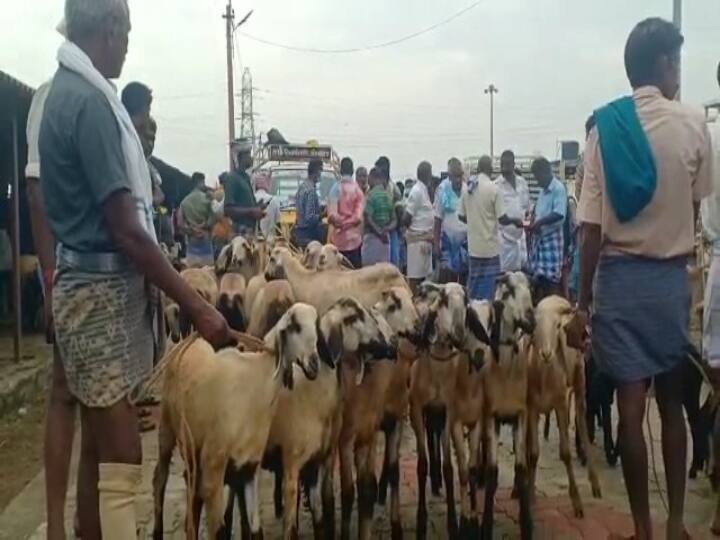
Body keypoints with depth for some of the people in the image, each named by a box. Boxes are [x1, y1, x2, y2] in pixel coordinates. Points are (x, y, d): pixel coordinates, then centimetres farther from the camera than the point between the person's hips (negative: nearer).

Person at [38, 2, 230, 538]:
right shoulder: (89, 99, -17)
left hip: (97, 285, 10)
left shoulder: (67, 90, 13)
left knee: (100, 457, 16)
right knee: (120, 466, -4)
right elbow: (127, 232, -20)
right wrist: (197, 306, -17)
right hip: (103, 291, -10)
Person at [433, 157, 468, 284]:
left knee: (466, 276, 7)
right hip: (448, 239, -2)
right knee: (447, 277, -2)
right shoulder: (442, 190, -5)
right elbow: (438, 218, -1)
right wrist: (436, 242, -1)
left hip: (467, 238, 2)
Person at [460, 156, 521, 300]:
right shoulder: (494, 189, -13)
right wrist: (515, 220, 7)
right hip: (489, 245, -5)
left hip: (473, 245, 5)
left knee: (474, 285, 13)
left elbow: (461, 216, 9)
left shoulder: (467, 188, 2)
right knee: (488, 286, 2)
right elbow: (502, 219, -12)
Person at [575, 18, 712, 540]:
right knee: (672, 404, 15)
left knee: (631, 407, 3)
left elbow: (592, 228, -9)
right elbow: (696, 206, 8)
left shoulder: (605, 126, -6)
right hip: (671, 277, 1)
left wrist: (584, 303, -2)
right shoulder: (694, 125, -5)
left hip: (620, 278, -1)